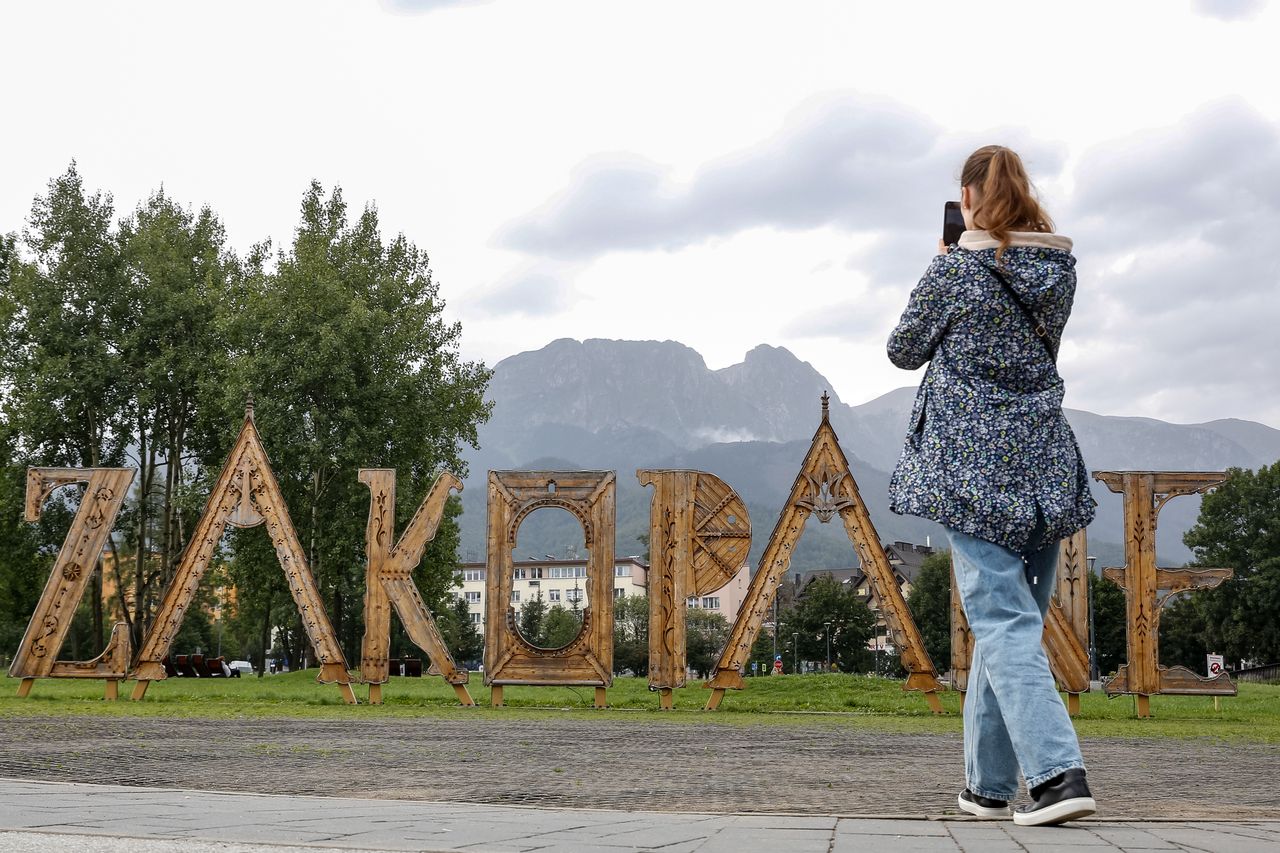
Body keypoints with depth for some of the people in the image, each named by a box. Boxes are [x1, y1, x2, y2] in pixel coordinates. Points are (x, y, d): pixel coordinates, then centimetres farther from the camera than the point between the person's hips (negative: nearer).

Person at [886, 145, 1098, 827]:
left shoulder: (956, 269, -8)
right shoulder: (1061, 267, 7)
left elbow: (904, 351, 3)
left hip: (974, 461, -5)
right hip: (1043, 460, 6)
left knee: (1003, 621, -7)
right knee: (1009, 618, 12)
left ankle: (1059, 773, -19)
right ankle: (988, 783, 19)